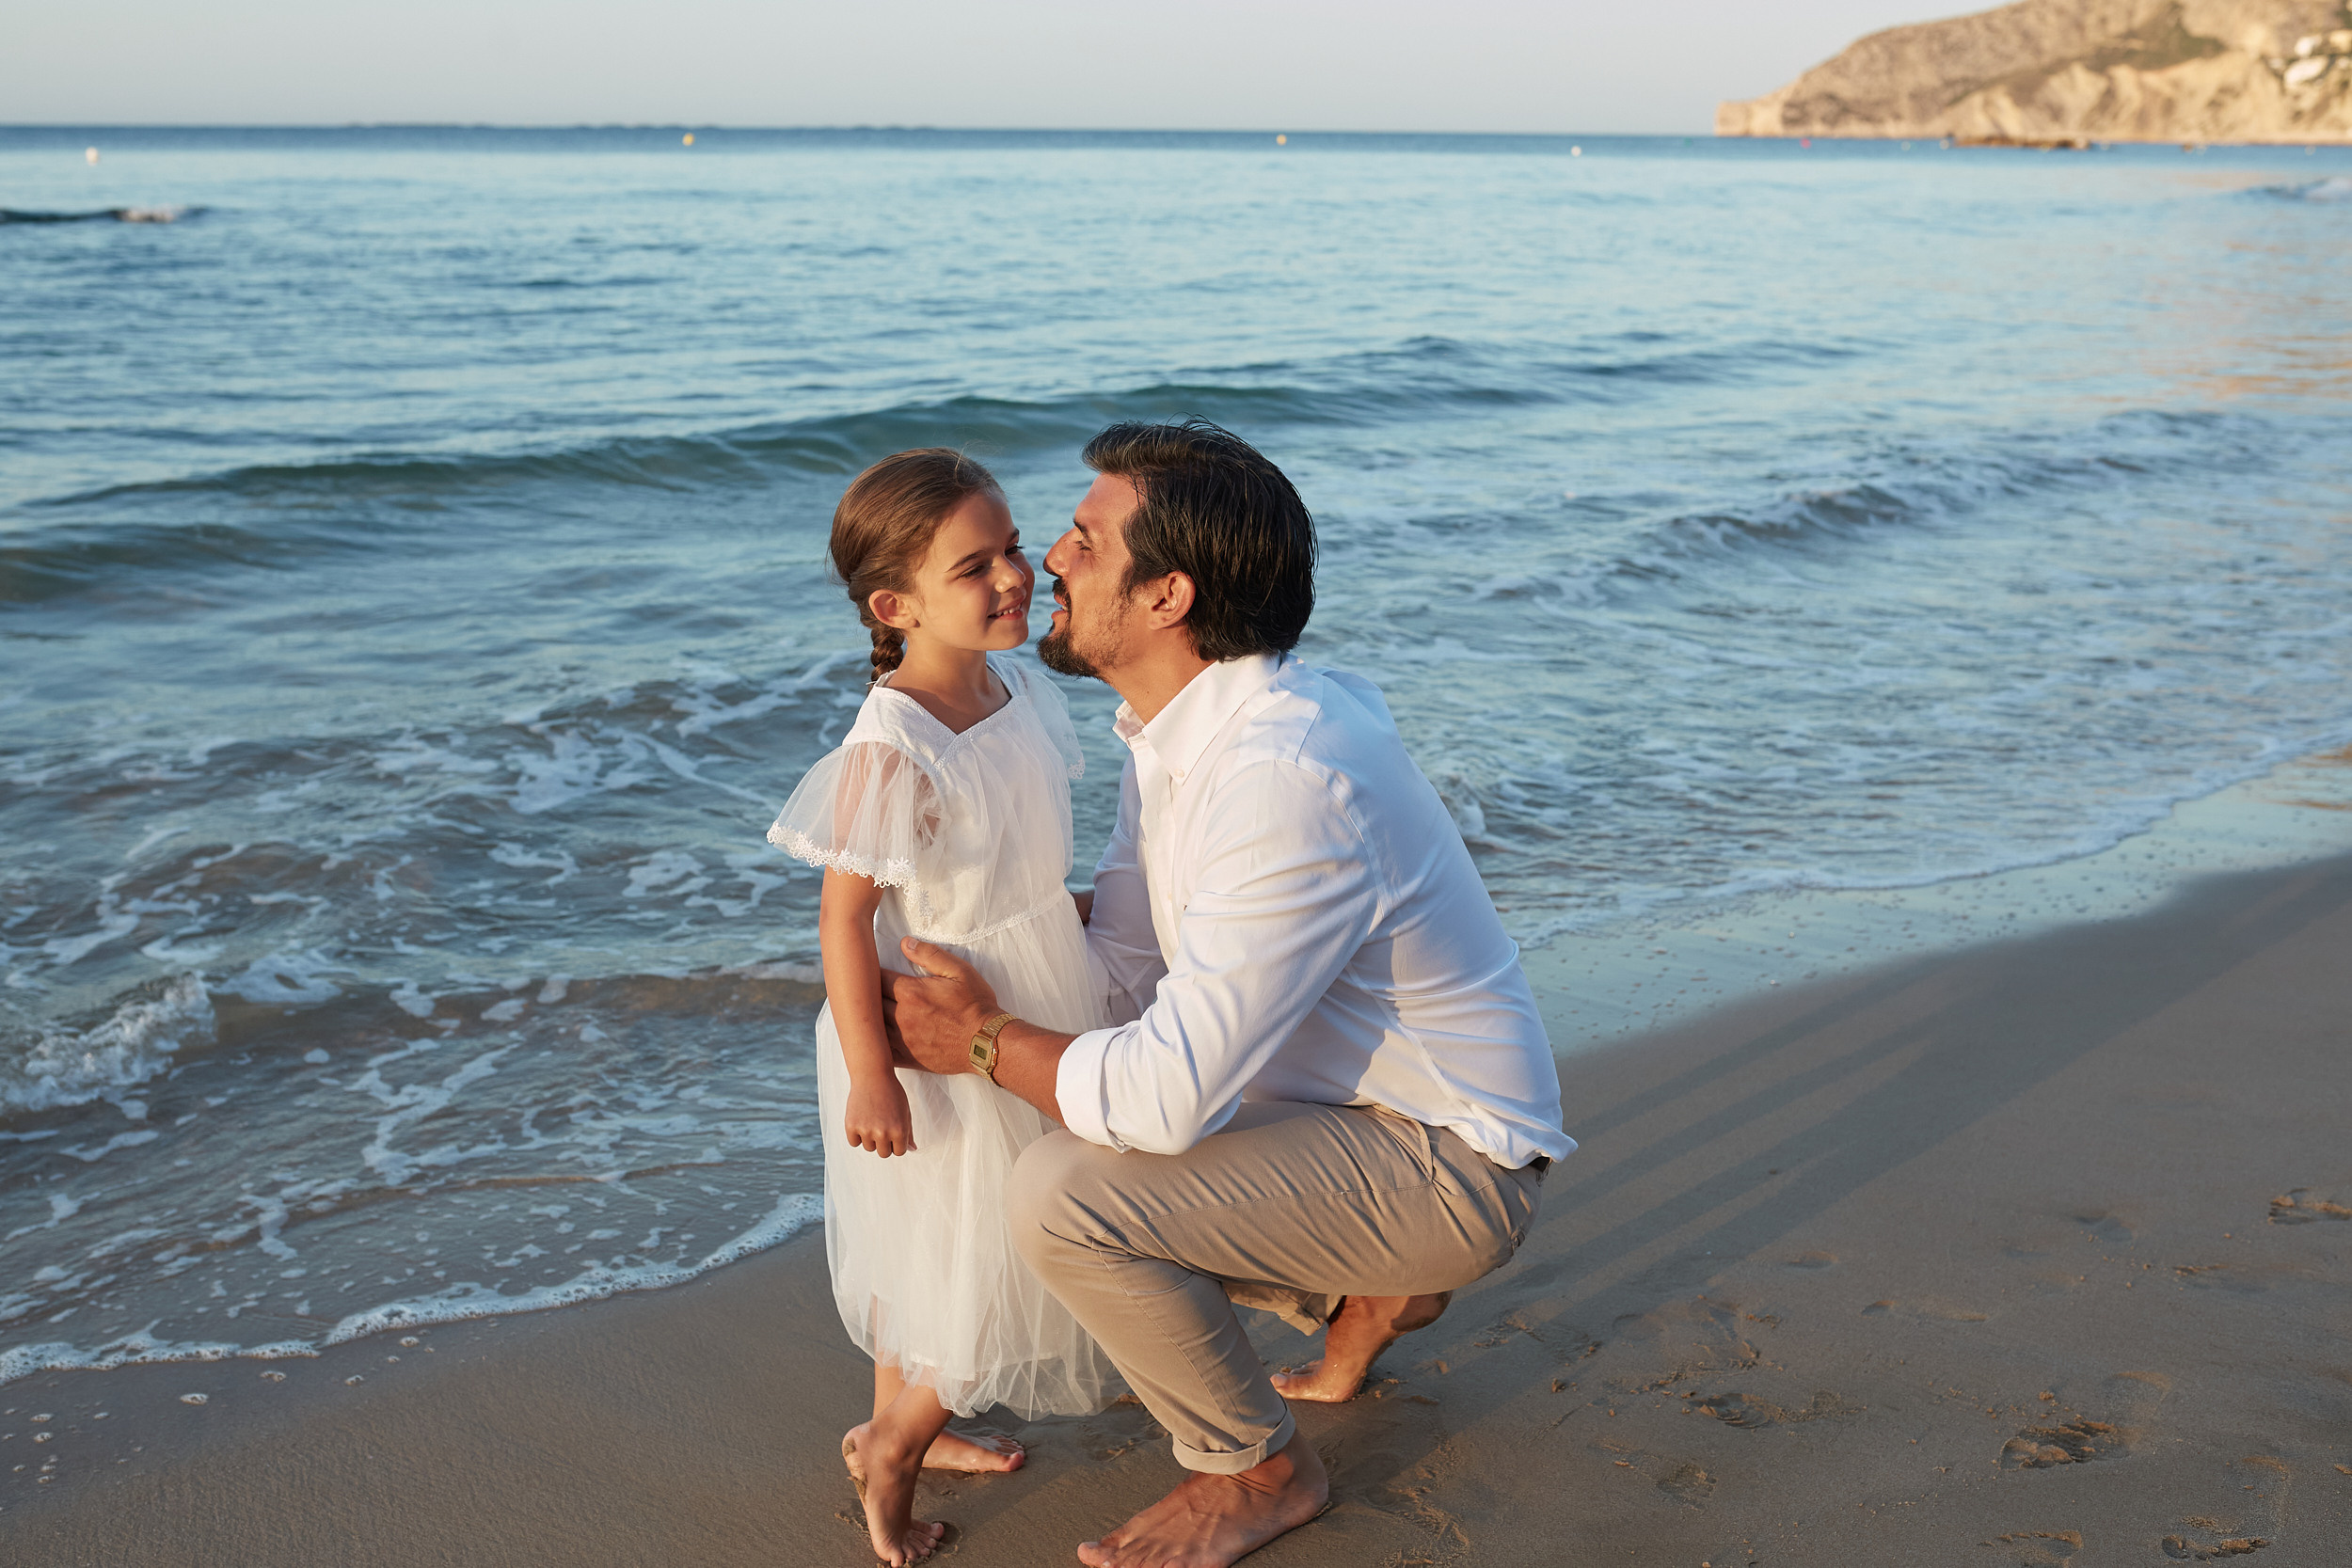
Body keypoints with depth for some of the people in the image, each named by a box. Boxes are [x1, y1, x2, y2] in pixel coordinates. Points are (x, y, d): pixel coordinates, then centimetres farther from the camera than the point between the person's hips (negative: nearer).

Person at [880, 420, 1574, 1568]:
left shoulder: (1285, 780, -31)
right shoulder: (1172, 731, 1)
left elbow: (1169, 1094, -32)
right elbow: (1120, 969, 6)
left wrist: (986, 1043, -17)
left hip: (1447, 1170, -10)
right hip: (1343, 1107, 10)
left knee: (1059, 1199, -23)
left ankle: (1257, 1471, 1)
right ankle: (1365, 1296, 21)